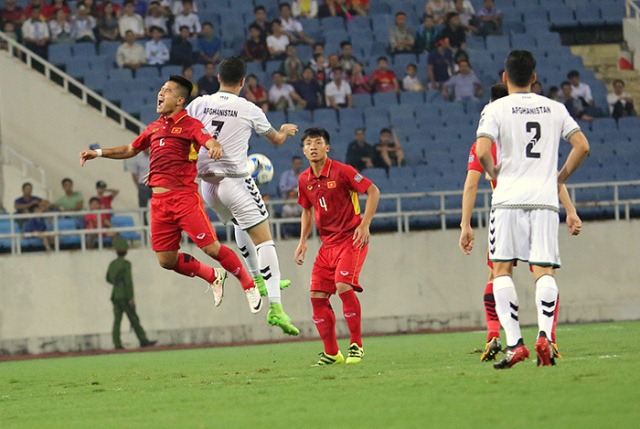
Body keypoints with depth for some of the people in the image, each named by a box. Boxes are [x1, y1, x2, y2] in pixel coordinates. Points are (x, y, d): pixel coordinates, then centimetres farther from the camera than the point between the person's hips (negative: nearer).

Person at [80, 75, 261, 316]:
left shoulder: (190, 125, -3)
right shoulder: (154, 127, 17)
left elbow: (211, 142, -21)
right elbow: (131, 150, 31)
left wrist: (215, 148, -45)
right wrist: (98, 153, 23)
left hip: (185, 197, -7)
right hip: (159, 201, 7)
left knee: (211, 248, -12)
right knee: (166, 260, 3)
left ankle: (249, 285, 8)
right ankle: (213, 278, 25)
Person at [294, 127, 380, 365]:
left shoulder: (342, 171, -12)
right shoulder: (304, 180, 5)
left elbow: (373, 192, -8)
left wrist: (364, 225, -17)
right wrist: (302, 242, 11)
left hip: (351, 239, -6)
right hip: (327, 244, 6)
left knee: (343, 286, -23)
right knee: (317, 296, -3)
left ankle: (356, 345, -8)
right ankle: (331, 353, 10)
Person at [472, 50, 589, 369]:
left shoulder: (495, 109, 1)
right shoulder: (554, 108, 11)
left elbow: (482, 151, -12)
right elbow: (582, 146, 5)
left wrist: (494, 173, 7)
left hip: (509, 198, -2)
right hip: (545, 199, 2)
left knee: (502, 269, 3)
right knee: (544, 271, 1)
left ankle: (514, 343, -9)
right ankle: (544, 335, -20)